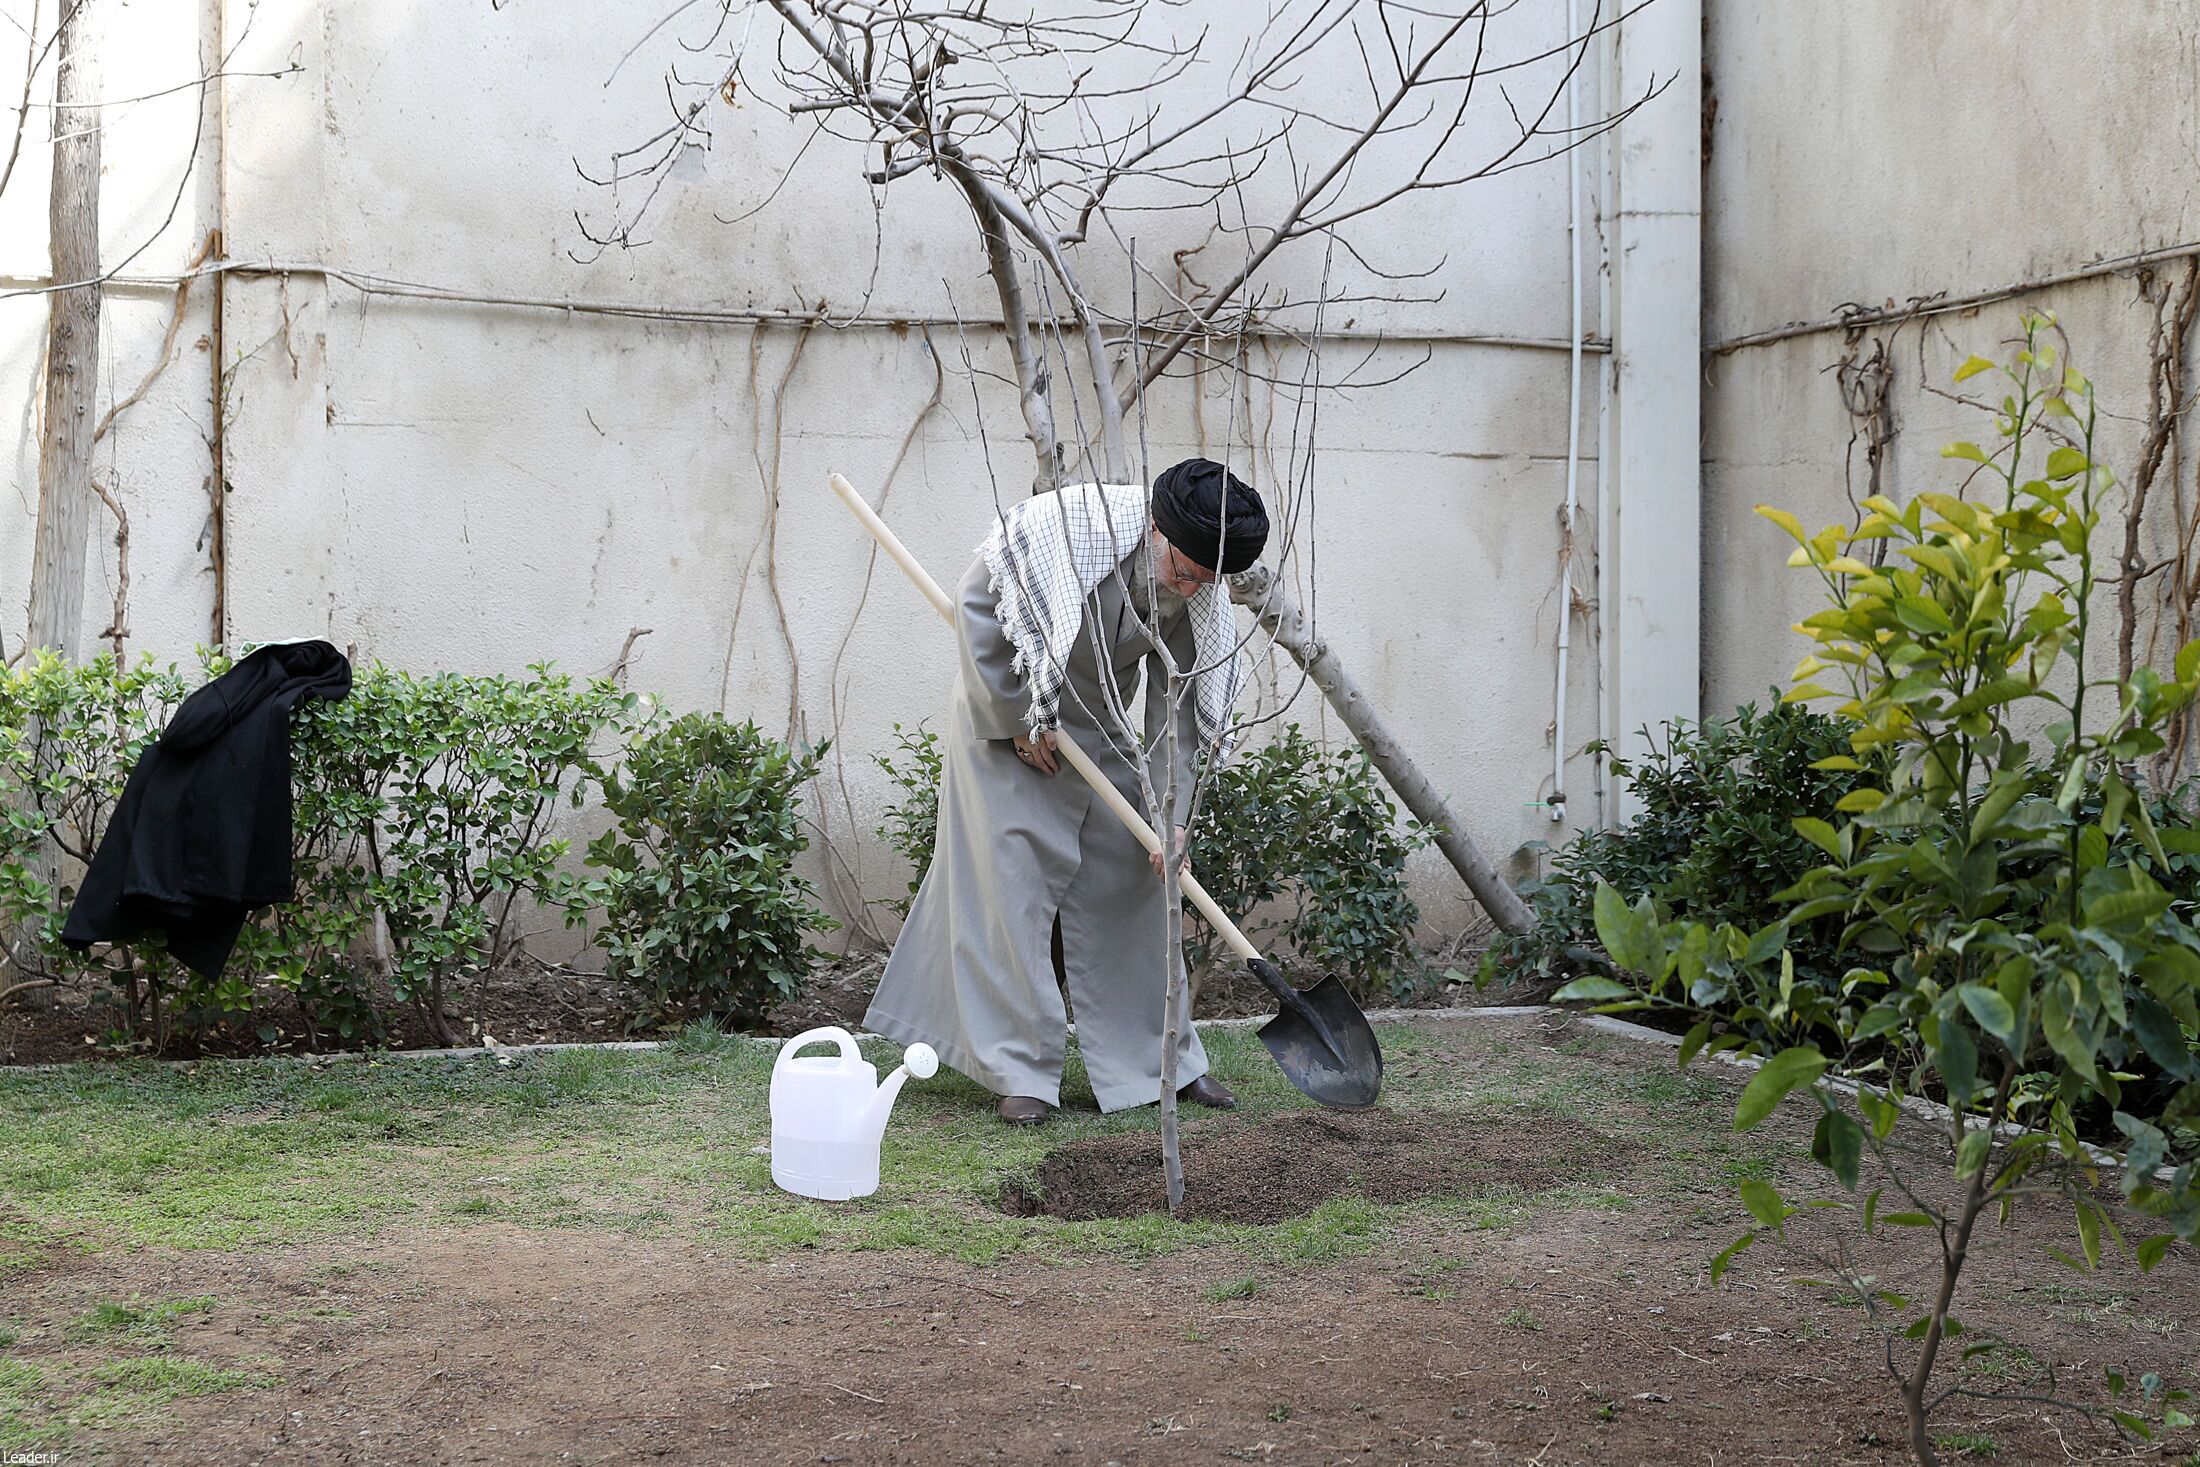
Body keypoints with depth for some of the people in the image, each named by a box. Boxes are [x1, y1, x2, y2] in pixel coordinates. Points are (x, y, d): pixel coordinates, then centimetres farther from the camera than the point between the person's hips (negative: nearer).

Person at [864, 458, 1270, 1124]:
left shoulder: (1203, 601, -12)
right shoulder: (1068, 524, -28)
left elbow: (1180, 705, -8)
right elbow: (976, 609, -22)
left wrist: (1170, 816, -16)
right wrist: (1020, 719, -18)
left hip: (1100, 734, 5)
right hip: (1008, 720, -5)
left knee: (1129, 884, 7)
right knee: (1014, 882, -10)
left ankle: (1166, 1059, 18)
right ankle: (1022, 1072, -4)